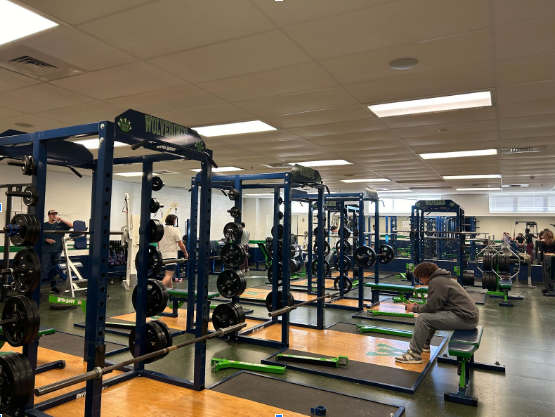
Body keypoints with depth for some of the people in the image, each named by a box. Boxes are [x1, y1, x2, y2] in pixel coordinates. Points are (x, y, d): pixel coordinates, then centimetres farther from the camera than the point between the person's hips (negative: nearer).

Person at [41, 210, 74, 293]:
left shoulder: (60, 225, 7)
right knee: (44, 270, -7)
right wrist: (46, 240, -13)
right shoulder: (44, 225, 4)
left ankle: (53, 286, 21)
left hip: (57, 251, 3)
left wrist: (61, 219, -7)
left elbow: (72, 225, -4)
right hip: (46, 251, -3)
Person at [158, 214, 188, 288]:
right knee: (168, 275, -13)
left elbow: (158, 243, 17)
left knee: (168, 275, 18)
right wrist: (186, 254, 5)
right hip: (170, 256, -8)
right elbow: (181, 244, -8)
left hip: (162, 255, 8)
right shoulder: (175, 230, -7)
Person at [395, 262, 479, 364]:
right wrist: (418, 306, 16)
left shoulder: (436, 282, -14)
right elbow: (434, 304, 24)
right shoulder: (441, 278, 18)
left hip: (465, 318, -11)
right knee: (430, 315, 25)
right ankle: (425, 344, 30)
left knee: (423, 318, -15)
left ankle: (414, 354, -8)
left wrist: (414, 309, -1)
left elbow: (431, 307, -17)